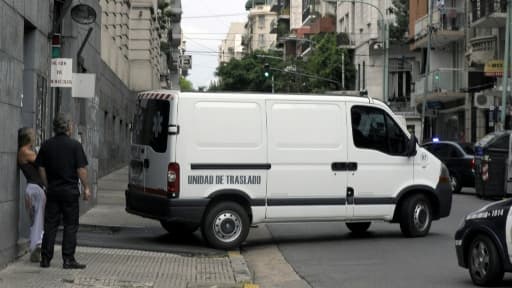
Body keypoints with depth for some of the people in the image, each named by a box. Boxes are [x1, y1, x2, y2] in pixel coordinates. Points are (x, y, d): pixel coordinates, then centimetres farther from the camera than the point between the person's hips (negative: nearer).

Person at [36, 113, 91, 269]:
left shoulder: (46, 145, 4)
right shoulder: (75, 145, -8)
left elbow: (41, 168, 7)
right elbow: (81, 169, -10)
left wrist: (48, 185, 15)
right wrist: (86, 188, -1)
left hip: (52, 190, 4)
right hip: (70, 190, -4)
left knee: (50, 225, 9)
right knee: (70, 226, 2)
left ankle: (45, 258, 9)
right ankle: (68, 259, 0)